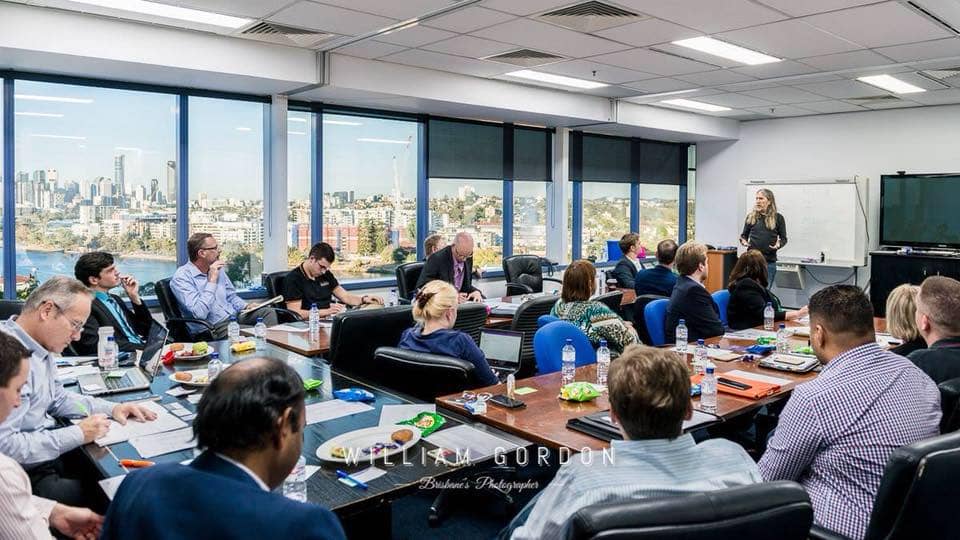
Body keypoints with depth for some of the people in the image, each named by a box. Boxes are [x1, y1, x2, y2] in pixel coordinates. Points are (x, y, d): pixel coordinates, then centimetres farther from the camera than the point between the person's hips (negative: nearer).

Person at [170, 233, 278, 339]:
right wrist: (212, 280, -22)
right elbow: (200, 313, -26)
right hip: (214, 327, -8)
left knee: (268, 311, -10)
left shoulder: (218, 269, 11)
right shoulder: (181, 277, -13)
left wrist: (246, 306, 2)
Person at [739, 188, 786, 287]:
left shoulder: (778, 218, 1)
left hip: (769, 261, -1)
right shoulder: (751, 216, 5)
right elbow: (744, 235, 14)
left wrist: (779, 244, -14)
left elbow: (783, 238, 7)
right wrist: (743, 241, -8)